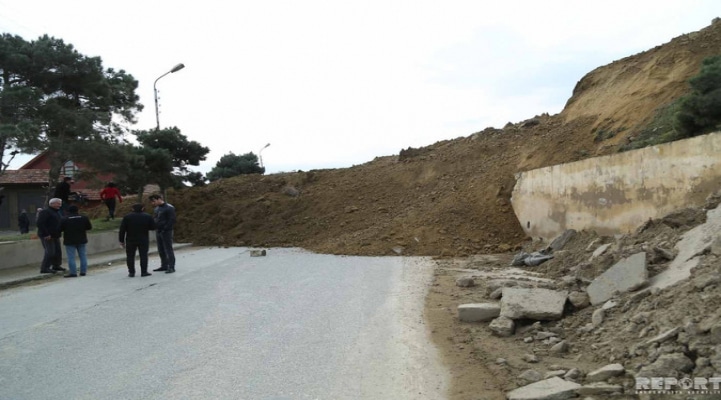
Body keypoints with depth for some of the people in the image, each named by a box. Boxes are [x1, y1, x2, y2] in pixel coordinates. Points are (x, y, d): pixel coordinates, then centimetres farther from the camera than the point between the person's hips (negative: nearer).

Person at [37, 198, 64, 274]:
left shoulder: (57, 212, 18)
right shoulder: (45, 212, -13)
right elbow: (40, 223, -21)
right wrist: (46, 234, -24)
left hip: (55, 236, 10)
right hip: (47, 236, -9)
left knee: (58, 251, 12)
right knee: (50, 252, -12)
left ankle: (56, 266, 25)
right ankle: (44, 268, -6)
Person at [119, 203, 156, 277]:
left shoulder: (127, 217, -2)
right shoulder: (147, 216, -1)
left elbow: (122, 230, -3)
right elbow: (153, 227, 2)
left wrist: (121, 241, 3)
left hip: (130, 240, 0)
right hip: (143, 240, 0)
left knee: (130, 256, 8)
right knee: (143, 255, 4)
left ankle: (131, 272, 7)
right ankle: (144, 272, 2)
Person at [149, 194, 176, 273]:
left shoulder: (169, 208, -11)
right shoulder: (156, 209, 15)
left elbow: (172, 220, -16)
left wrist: (165, 229, -19)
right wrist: (155, 228, 6)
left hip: (166, 232, -8)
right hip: (158, 231, 8)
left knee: (168, 250, -6)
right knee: (161, 250, 11)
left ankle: (171, 267, -3)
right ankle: (164, 266, 20)